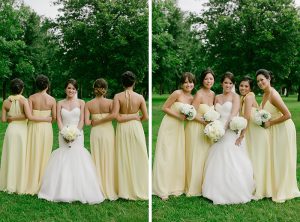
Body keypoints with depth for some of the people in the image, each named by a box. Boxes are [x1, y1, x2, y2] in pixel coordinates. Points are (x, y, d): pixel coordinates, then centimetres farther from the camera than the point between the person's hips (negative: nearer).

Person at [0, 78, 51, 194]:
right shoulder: (23, 100, -12)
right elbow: (29, 116, -22)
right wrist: (45, 119, -14)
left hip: (10, 130, 3)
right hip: (22, 130, -3)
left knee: (10, 157, 12)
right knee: (21, 158, 5)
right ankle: (20, 186, 10)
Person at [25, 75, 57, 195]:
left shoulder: (32, 98, -5)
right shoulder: (52, 99, -4)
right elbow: (54, 117, -4)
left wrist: (35, 118, 8)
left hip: (33, 127, 0)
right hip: (46, 128, 0)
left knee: (32, 155, 9)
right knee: (44, 155, 9)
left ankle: (31, 184, 14)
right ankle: (41, 185, 14)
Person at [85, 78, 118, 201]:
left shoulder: (88, 104, -3)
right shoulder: (110, 102, -8)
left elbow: (87, 122, -10)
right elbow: (113, 115, -25)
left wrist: (94, 121, 10)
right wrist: (100, 121, -14)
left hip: (95, 132, 2)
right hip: (108, 132, -2)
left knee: (97, 160, 12)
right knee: (108, 161, 6)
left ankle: (98, 190, 17)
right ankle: (110, 190, 12)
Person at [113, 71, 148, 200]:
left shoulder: (118, 96, -9)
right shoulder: (140, 97, -6)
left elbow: (115, 115, -17)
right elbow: (145, 117, -4)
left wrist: (123, 118, 0)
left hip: (122, 128, 0)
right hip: (136, 128, 0)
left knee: (124, 159, 8)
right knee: (138, 158, 8)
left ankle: (125, 191, 14)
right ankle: (139, 189, 14)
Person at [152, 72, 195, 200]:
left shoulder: (191, 98, 5)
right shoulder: (177, 93, -13)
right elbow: (164, 108, -12)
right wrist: (178, 116, -18)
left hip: (179, 128, 6)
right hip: (168, 126, -6)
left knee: (178, 156, 9)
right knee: (165, 156, -2)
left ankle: (176, 186, 21)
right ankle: (162, 189, 6)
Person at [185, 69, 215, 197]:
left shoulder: (213, 94, 6)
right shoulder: (199, 94, -16)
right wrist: (205, 121, -19)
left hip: (207, 130, 7)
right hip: (196, 129, -7)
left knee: (205, 157, 12)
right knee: (196, 157, 2)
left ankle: (203, 186, 25)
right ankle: (194, 188, 15)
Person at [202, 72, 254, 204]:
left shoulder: (235, 97, 0)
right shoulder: (217, 97, 16)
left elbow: (233, 114, -11)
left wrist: (224, 128, -20)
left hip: (231, 131, -5)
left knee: (231, 162, -8)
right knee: (218, 162, 5)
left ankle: (234, 192, 0)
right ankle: (219, 192, 13)